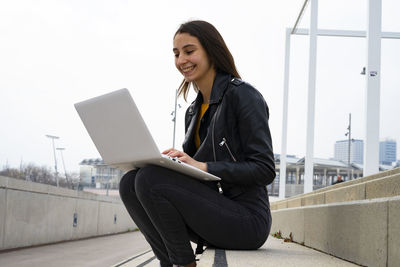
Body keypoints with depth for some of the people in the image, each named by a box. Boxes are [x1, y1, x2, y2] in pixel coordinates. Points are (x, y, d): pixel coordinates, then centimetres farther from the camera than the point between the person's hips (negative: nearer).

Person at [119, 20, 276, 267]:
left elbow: (265, 170, -15)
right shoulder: (195, 110, 16)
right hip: (217, 215, 8)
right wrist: (159, 161, -4)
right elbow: (190, 168, 17)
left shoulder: (244, 96, -9)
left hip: (247, 221, -8)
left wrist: (203, 166, -23)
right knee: (130, 182, -6)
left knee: (151, 180, -22)